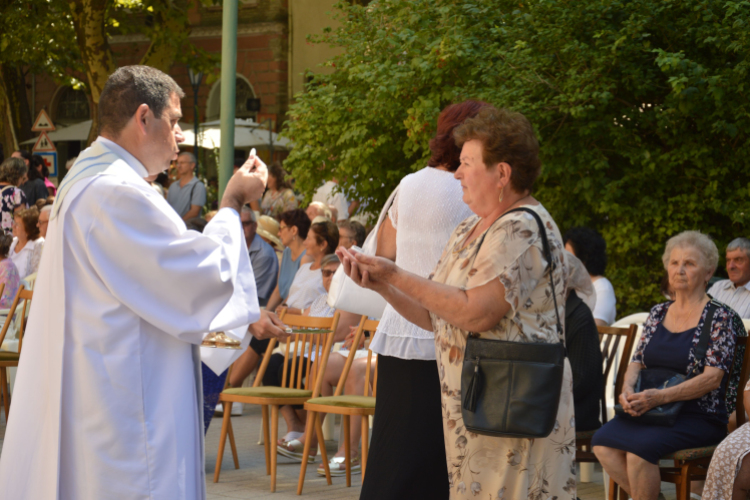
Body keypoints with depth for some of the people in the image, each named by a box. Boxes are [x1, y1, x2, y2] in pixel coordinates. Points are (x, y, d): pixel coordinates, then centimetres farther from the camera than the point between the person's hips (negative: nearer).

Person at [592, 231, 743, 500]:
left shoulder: (720, 317, -3)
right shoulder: (658, 313, 16)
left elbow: (712, 377, -12)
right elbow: (637, 362, 17)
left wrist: (660, 397, -23)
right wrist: (628, 389, -8)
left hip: (700, 417, -6)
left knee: (641, 446, -33)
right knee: (603, 442, -22)